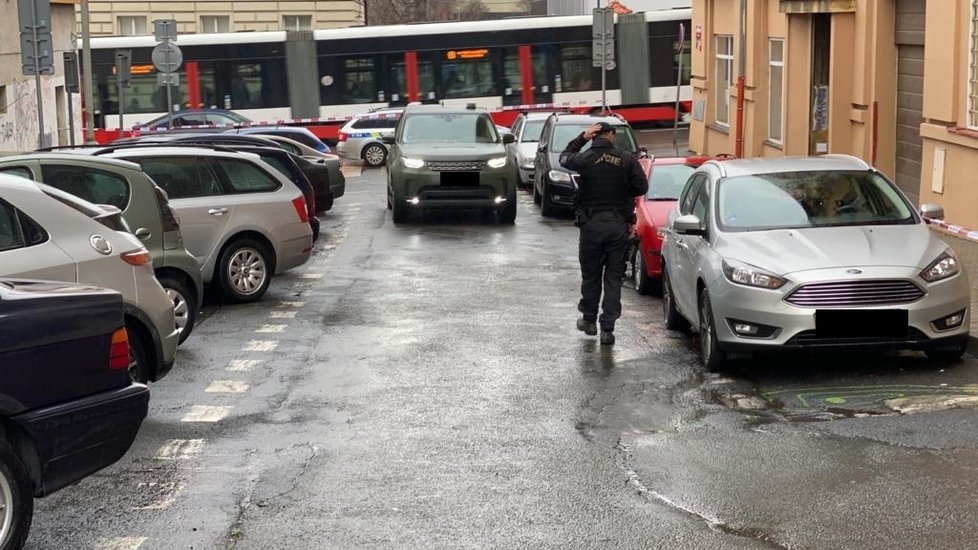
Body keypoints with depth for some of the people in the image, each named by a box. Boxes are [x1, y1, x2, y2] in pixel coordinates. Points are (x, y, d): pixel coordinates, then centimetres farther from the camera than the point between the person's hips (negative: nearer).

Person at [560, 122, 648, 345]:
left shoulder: (585, 159, -8)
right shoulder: (627, 159, -7)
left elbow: (564, 157, 12)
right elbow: (641, 187, -2)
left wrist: (582, 137, 10)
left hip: (591, 224, 0)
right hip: (619, 225, 0)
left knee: (590, 274, 15)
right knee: (614, 277, 6)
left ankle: (589, 320, 28)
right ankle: (607, 328, 3)